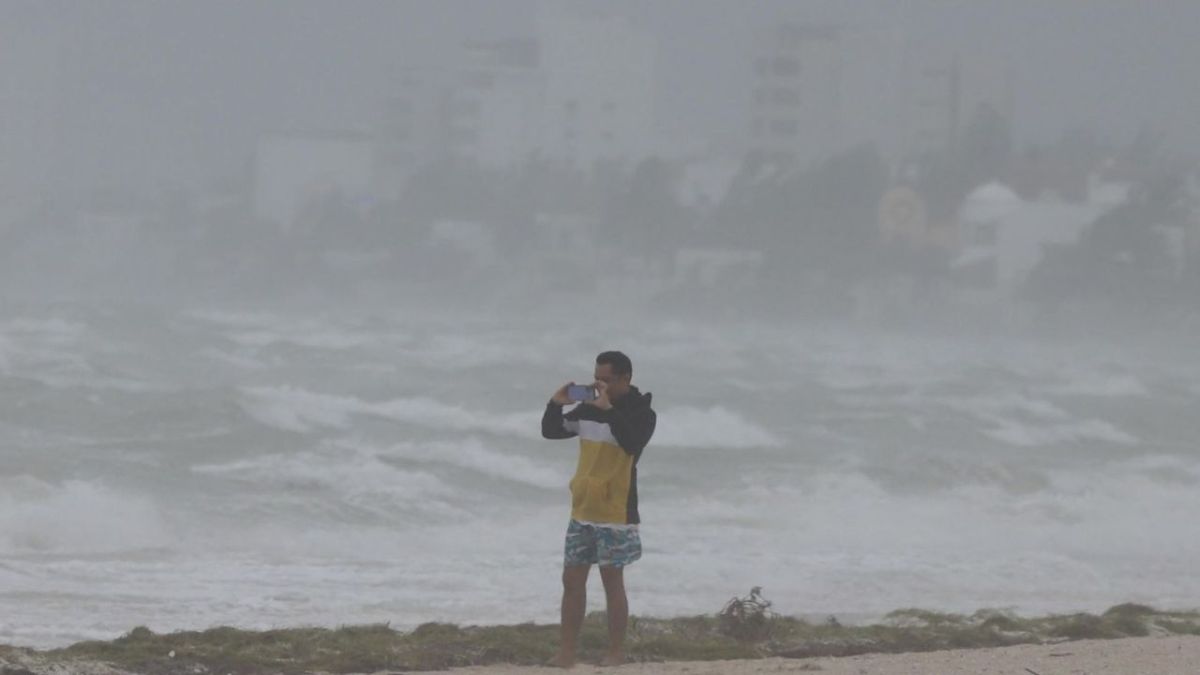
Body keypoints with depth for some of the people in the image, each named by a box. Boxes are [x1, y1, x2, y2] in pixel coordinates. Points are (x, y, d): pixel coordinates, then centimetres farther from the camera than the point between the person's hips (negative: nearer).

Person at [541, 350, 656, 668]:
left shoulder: (641, 413, -9)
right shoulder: (588, 409, 9)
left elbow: (632, 443, -28)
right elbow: (551, 431, 14)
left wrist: (609, 409, -30)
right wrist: (556, 404, -4)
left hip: (615, 513, -6)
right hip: (582, 511, 6)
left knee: (612, 581, -2)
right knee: (572, 581, 6)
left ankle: (616, 653, 4)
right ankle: (567, 652, 10)